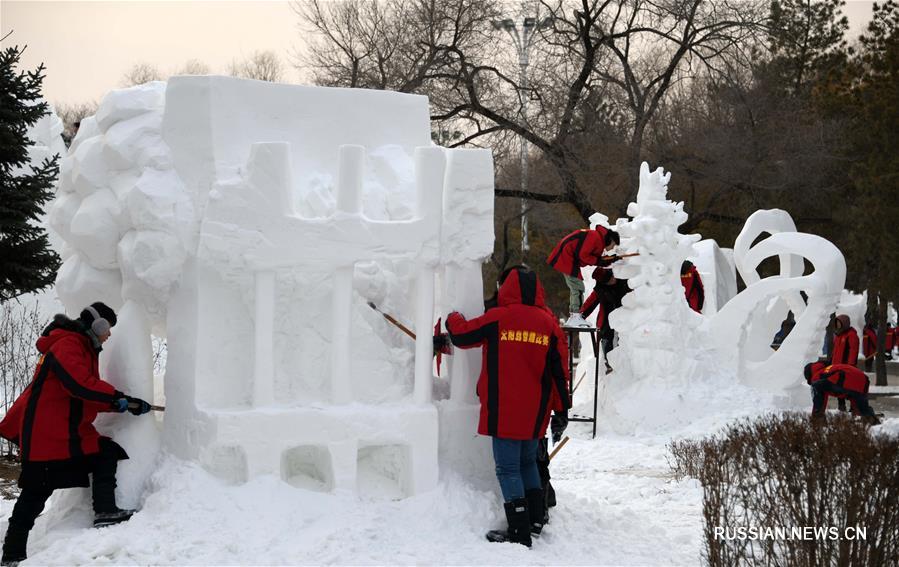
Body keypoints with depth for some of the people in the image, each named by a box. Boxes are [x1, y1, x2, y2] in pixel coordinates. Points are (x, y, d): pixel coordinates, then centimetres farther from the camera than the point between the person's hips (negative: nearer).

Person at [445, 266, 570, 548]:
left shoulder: (497, 318, -9)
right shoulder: (549, 323, 1)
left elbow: (461, 335, 3)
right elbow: (559, 368, 4)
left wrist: (453, 319, 26)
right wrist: (562, 409, 11)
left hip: (504, 412, -4)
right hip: (535, 413, 5)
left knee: (508, 468, 0)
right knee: (528, 462, 22)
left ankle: (519, 532, -3)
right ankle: (535, 519, 26)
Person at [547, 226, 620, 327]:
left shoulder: (599, 240, 16)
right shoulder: (595, 237, -17)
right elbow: (583, 255, -22)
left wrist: (610, 260, 0)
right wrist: (598, 261, -15)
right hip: (567, 257, -11)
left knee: (575, 288, 13)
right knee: (578, 287, -12)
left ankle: (572, 318, 17)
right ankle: (576, 317, -15)